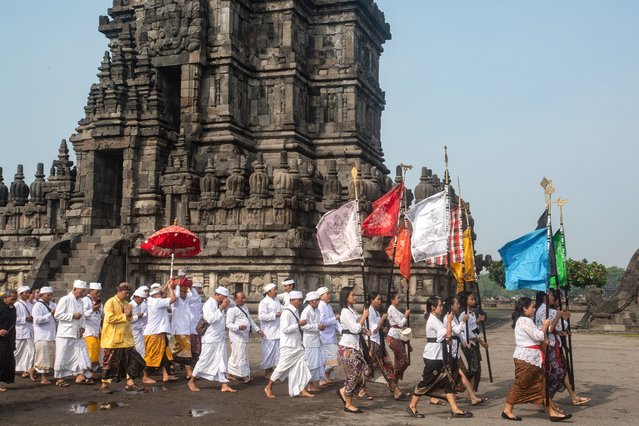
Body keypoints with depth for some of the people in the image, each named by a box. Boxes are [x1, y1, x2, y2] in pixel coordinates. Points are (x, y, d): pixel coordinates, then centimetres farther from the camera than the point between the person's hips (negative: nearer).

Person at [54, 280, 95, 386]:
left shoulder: (80, 302, 14)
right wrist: (73, 316, -17)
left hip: (77, 334, 7)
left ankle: (80, 376, 6)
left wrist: (82, 326, 4)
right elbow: (57, 315, -14)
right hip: (65, 334, -7)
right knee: (63, 357, 0)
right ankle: (59, 378, 10)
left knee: (82, 353, 1)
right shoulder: (65, 299, -9)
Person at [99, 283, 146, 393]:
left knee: (132, 360, 5)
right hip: (113, 339, -7)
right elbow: (110, 318, -21)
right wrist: (124, 316, -14)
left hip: (126, 338, 7)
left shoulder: (126, 304, 14)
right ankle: (104, 384, 11)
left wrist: (130, 315, -3)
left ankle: (130, 383, 12)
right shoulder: (110, 302, -9)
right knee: (110, 362, 0)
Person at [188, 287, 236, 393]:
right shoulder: (208, 304, -16)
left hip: (220, 338, 8)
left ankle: (224, 385, 7)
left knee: (221, 362, 6)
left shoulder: (219, 304, 8)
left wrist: (225, 307, 2)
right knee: (204, 360, 3)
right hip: (210, 338, -8)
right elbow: (210, 319, -30)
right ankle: (192, 381, 18)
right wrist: (221, 308, -27)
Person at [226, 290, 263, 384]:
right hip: (237, 336, -9)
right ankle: (246, 376, -6)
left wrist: (257, 329, 18)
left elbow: (250, 320, 24)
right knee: (240, 356, -8)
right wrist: (238, 327, -33)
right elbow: (228, 324, -17)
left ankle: (230, 374, 24)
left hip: (244, 336, 9)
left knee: (235, 356, 15)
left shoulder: (245, 307, 16)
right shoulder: (232, 309, -12)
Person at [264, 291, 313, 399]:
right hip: (288, 346, -8)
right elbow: (285, 329, -23)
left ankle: (302, 390, 10)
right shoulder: (286, 312, -17)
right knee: (283, 366, 0)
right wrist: (299, 324, -21)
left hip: (297, 345, 8)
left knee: (301, 365, 4)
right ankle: (268, 387, 15)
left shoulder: (295, 311, 10)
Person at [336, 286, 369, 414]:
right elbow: (355, 329, -19)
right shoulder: (345, 311, -14)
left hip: (355, 346, 9)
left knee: (364, 372, 7)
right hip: (347, 347, -9)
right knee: (353, 375, -2)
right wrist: (364, 316, -11)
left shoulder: (352, 310, 14)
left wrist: (364, 330, -1)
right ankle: (348, 404, 11)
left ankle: (344, 391, 20)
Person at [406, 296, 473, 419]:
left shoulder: (435, 319, 14)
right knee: (426, 382, 0)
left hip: (439, 356, 10)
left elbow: (445, 336, 15)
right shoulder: (433, 320, -17)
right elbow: (448, 334, -21)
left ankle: (455, 409, 8)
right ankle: (412, 406, 13)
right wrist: (449, 321, -10)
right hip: (432, 357, -10)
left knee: (448, 381, 7)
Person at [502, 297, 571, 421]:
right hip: (526, 358, -11)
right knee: (520, 384, -2)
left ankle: (553, 412, 8)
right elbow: (538, 336, -18)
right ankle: (507, 410, 8)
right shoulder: (525, 320, -16)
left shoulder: (523, 320, 18)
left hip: (532, 358, 11)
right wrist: (545, 325, -4)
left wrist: (543, 328, 9)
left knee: (542, 383, 7)